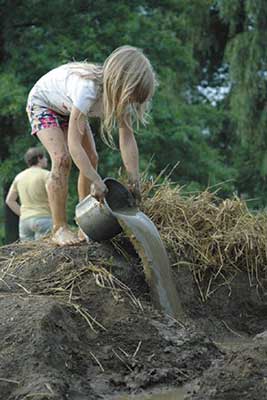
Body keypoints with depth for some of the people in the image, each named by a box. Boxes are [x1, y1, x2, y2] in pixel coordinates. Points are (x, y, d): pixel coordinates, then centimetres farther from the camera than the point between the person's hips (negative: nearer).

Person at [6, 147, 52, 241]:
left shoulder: (20, 176, 12)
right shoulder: (46, 175, -6)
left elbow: (9, 200, 14)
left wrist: (23, 215, 15)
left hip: (25, 221, 6)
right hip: (43, 220, -6)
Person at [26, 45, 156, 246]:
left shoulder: (120, 92, -23)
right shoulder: (88, 88, -44)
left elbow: (127, 139, -21)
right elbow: (74, 144, -45)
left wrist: (135, 180, -28)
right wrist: (96, 181, -45)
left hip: (68, 107, 7)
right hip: (43, 103, -7)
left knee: (91, 159, -2)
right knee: (62, 158, -22)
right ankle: (60, 229, -15)